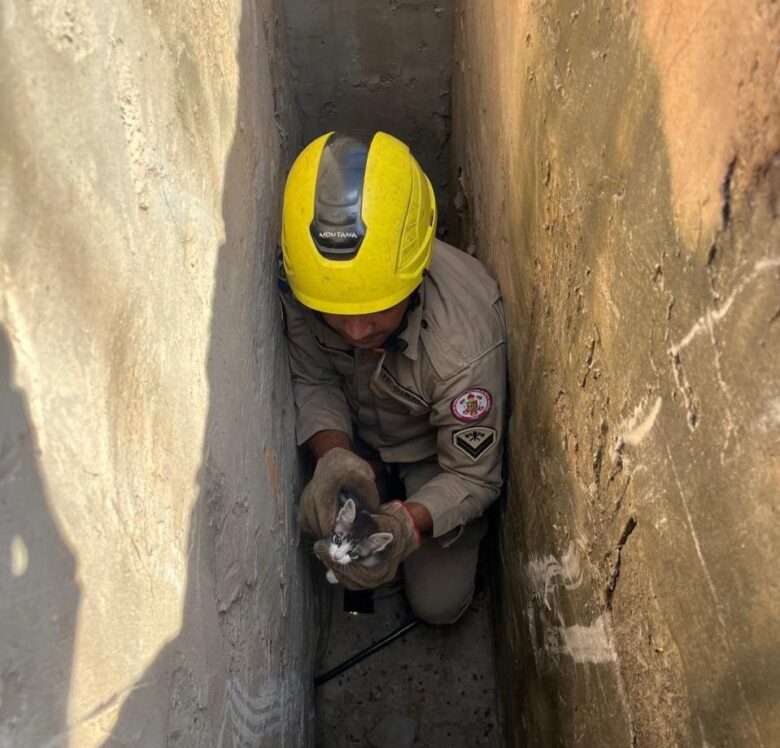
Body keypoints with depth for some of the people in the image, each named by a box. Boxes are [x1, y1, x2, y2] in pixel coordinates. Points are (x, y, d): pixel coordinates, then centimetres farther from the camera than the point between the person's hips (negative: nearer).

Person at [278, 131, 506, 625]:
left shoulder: (465, 339, -42)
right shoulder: (305, 281, -32)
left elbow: (473, 478, -28)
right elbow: (313, 381, -17)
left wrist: (405, 526, -48)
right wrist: (334, 456, -37)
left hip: (434, 450, -3)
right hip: (352, 432, 3)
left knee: (439, 604, -3)